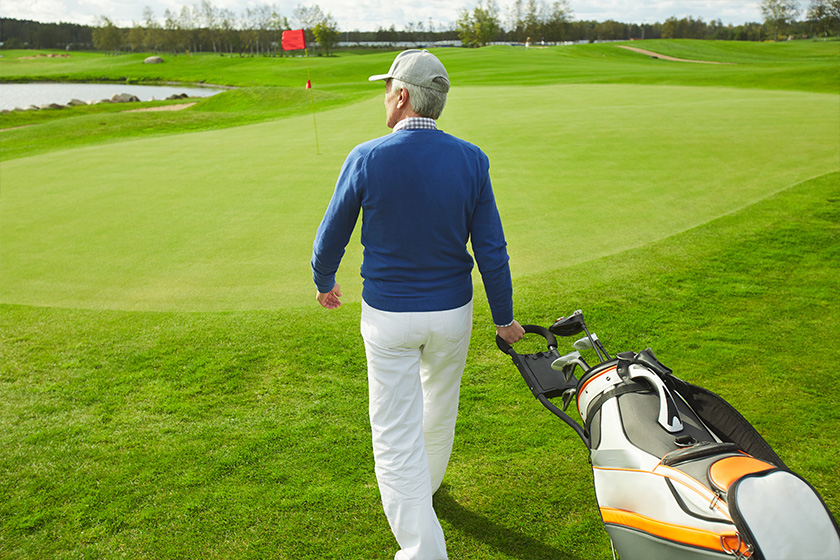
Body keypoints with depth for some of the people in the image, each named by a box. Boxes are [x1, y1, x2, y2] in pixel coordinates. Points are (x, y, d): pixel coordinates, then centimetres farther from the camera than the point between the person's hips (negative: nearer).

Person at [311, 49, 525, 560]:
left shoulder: (367, 158, -14)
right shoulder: (471, 159, -8)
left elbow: (332, 235, -3)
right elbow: (491, 250, -6)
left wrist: (325, 282, 18)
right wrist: (504, 318, 7)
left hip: (387, 315, -3)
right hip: (452, 311, 3)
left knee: (396, 436, 7)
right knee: (440, 411, 26)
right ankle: (424, 488, 51)